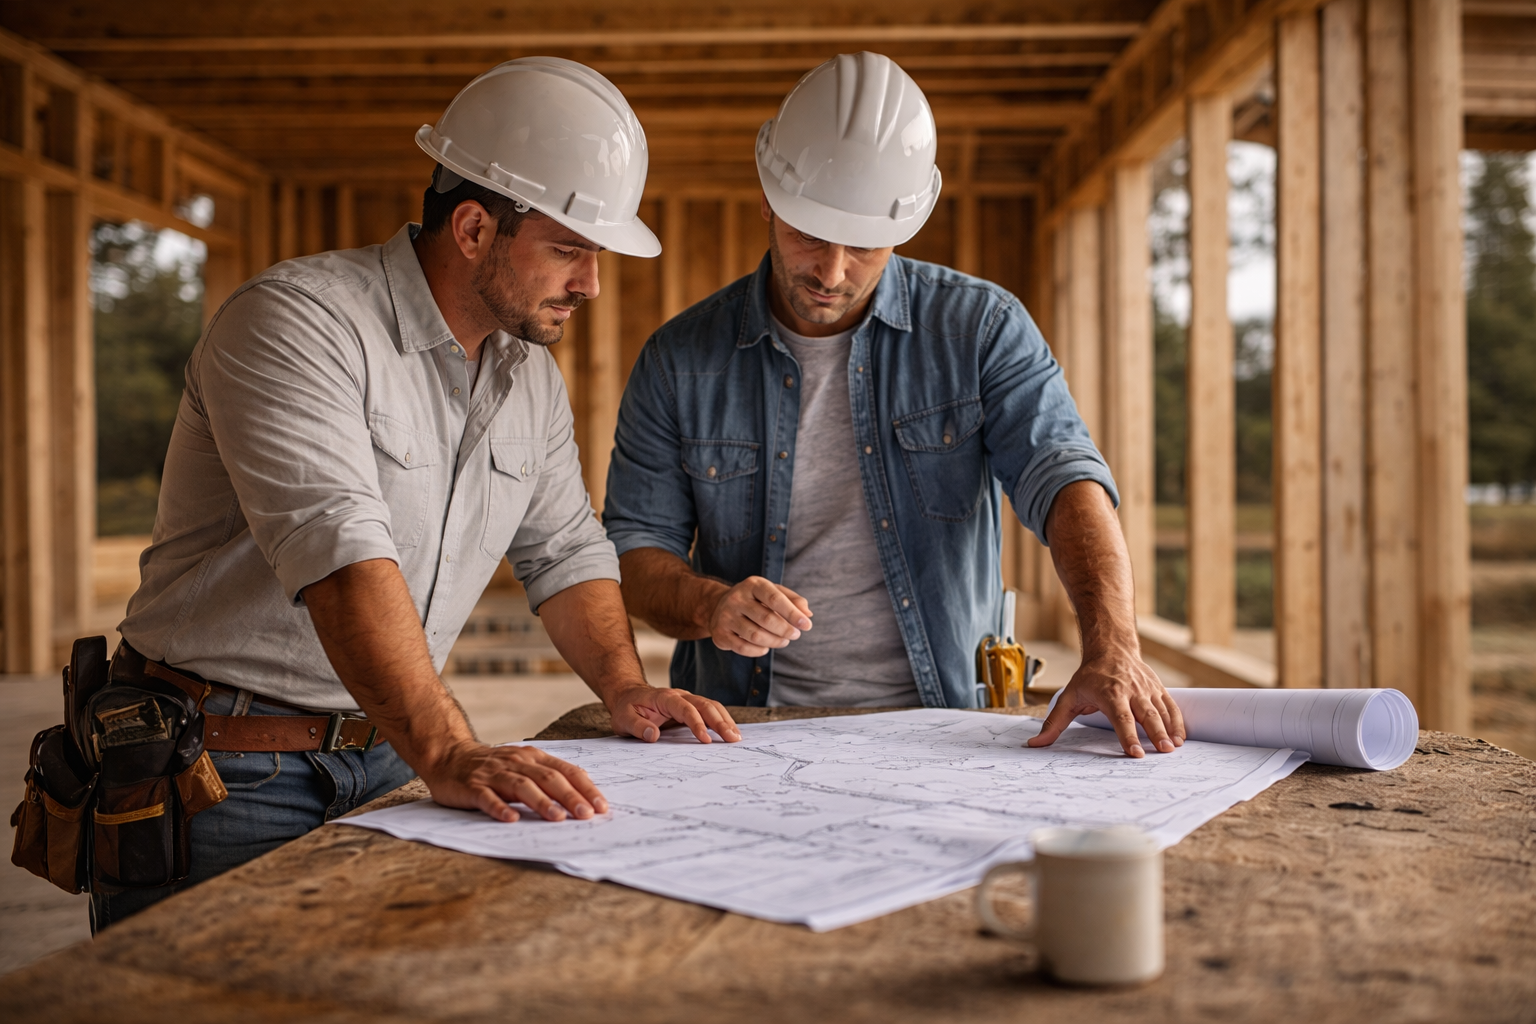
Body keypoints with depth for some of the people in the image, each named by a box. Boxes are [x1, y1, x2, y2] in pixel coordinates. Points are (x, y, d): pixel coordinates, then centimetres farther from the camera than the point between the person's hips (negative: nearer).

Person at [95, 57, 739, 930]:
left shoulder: (533, 373, 7)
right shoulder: (296, 322, -19)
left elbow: (564, 548, 15)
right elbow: (339, 549, -33)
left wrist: (626, 688, -1)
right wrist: (451, 753, -42)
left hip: (387, 757, 6)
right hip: (228, 770, -6)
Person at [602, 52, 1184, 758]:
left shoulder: (982, 329, 0)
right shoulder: (681, 358, 3)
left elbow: (1062, 476, -11)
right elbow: (635, 548, 5)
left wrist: (1113, 650, -28)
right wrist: (708, 605, -18)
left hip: (940, 724, -1)